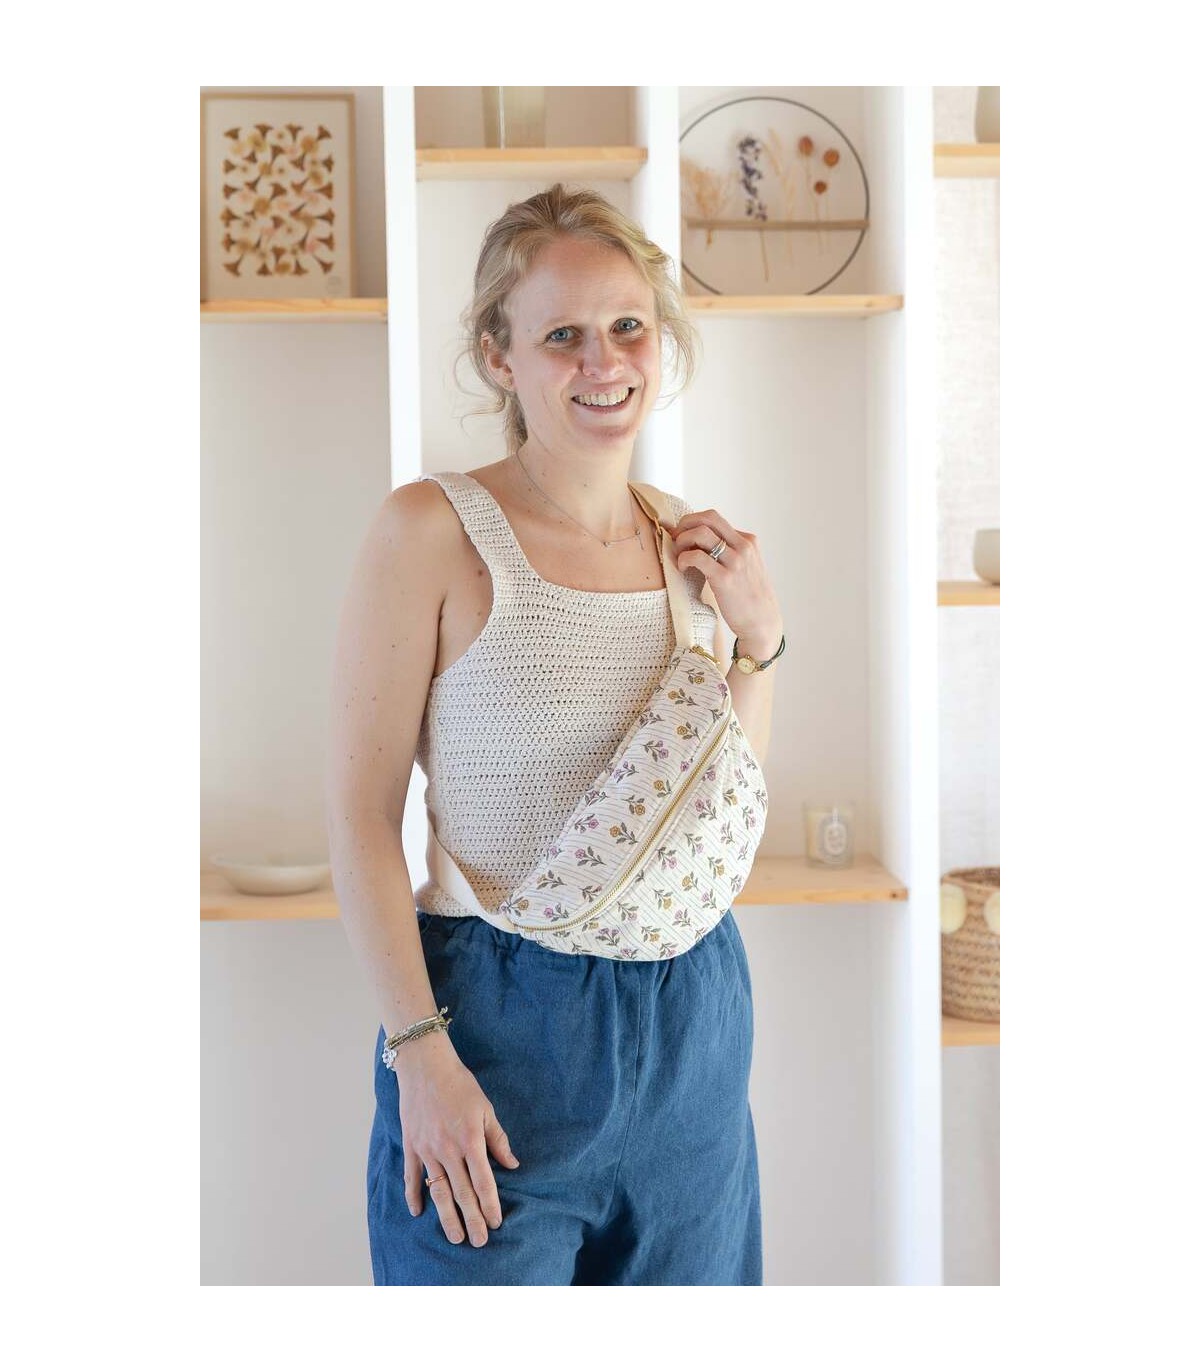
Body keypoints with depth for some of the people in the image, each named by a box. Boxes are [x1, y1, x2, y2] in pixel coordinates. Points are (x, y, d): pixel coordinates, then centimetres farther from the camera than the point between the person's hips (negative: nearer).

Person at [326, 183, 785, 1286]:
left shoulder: (690, 542, 5)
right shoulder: (432, 531, -12)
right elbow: (361, 812, -13)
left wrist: (759, 636, 0)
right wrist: (421, 1052, -16)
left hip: (691, 1015, 6)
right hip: (504, 1018, -6)